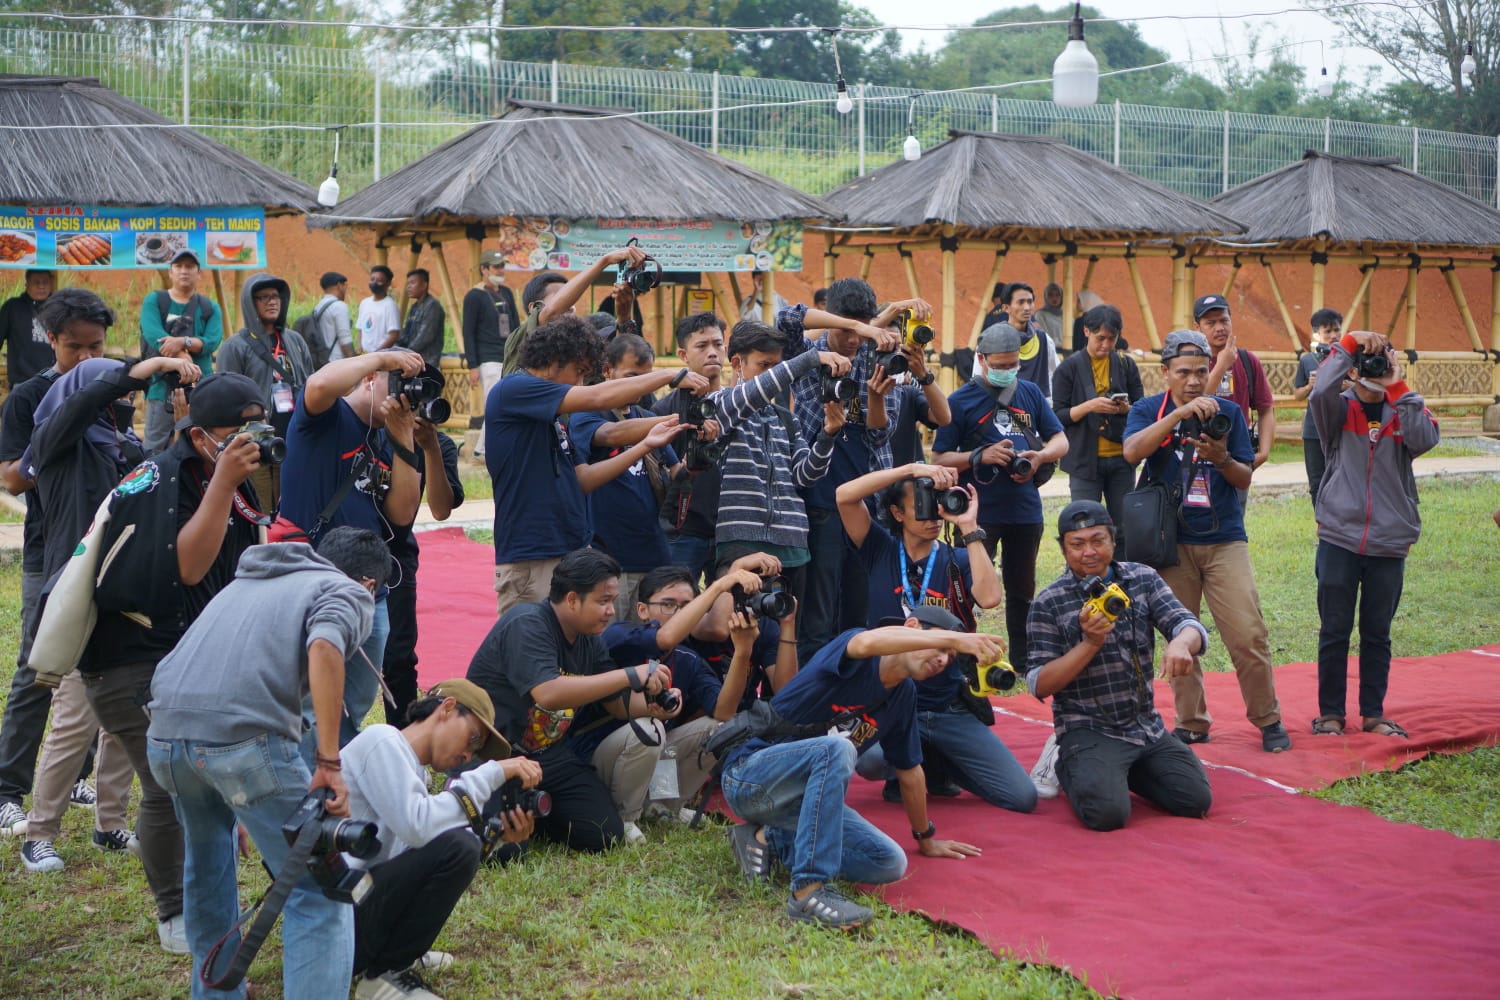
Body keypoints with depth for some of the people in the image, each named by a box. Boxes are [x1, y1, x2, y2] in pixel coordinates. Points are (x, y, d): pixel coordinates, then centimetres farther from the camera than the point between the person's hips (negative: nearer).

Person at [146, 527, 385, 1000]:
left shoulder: (249, 580, 34)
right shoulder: (349, 592, 13)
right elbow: (323, 647, -10)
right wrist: (329, 763, -11)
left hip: (165, 731, 7)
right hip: (243, 734, -7)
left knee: (207, 864, 31)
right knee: (318, 888, 2)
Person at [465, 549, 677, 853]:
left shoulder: (590, 640, 6)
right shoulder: (526, 625, -20)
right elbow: (548, 693, -36)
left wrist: (651, 705, -14)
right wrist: (631, 676, -35)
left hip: (550, 755, 7)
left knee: (605, 835, -9)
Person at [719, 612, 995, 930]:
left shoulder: (904, 695, 9)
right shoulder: (857, 660, -13)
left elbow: (909, 771, 22)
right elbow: (867, 642, -41)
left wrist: (926, 839, 31)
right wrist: (954, 638, -49)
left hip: (803, 794, 8)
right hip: (748, 773, -8)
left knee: (890, 863, -9)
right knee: (837, 747, -36)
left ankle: (770, 840, 3)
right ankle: (809, 891, -39)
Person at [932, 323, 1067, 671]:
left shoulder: (1030, 393, 10)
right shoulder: (960, 401, -2)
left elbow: (1060, 441, 12)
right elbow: (939, 459, -4)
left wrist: (1040, 456, -9)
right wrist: (981, 456, -18)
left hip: (1025, 510, 4)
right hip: (979, 512, -4)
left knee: (1022, 590, 15)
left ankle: (1024, 660, 26)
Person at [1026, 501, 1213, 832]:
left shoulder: (1143, 579, 4)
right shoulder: (1049, 603, -7)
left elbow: (1191, 626, -7)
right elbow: (1039, 686, -11)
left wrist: (1180, 643, -32)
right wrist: (1090, 643, -23)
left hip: (1146, 727, 5)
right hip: (1089, 731, -5)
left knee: (1197, 800, -7)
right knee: (1108, 813, -26)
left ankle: (1122, 770, 19)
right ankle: (1068, 766, 8)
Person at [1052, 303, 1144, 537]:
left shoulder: (1126, 365, 8)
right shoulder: (1069, 367, 0)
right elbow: (1058, 416, -3)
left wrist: (1126, 409, -13)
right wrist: (1089, 406, -19)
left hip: (1121, 458, 3)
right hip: (1084, 459, -2)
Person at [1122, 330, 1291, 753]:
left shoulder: (1228, 411, 5)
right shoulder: (1149, 410, 2)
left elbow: (1245, 479, 3)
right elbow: (1133, 451, -20)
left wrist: (1222, 459, -19)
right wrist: (1180, 412, -28)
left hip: (1224, 539, 0)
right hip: (1172, 540, 0)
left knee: (1248, 636, -6)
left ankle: (1268, 720, 9)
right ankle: (1191, 723, 16)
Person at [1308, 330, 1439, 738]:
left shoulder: (1404, 412, 6)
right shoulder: (1340, 410, 1)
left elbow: (1425, 441, -16)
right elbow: (1321, 391, -22)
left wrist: (1398, 389, -15)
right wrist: (1348, 343, -19)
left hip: (1389, 544, 2)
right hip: (1339, 540, -1)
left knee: (1377, 633, 10)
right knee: (1334, 631, 5)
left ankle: (1373, 713, 20)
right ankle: (1331, 713, 15)